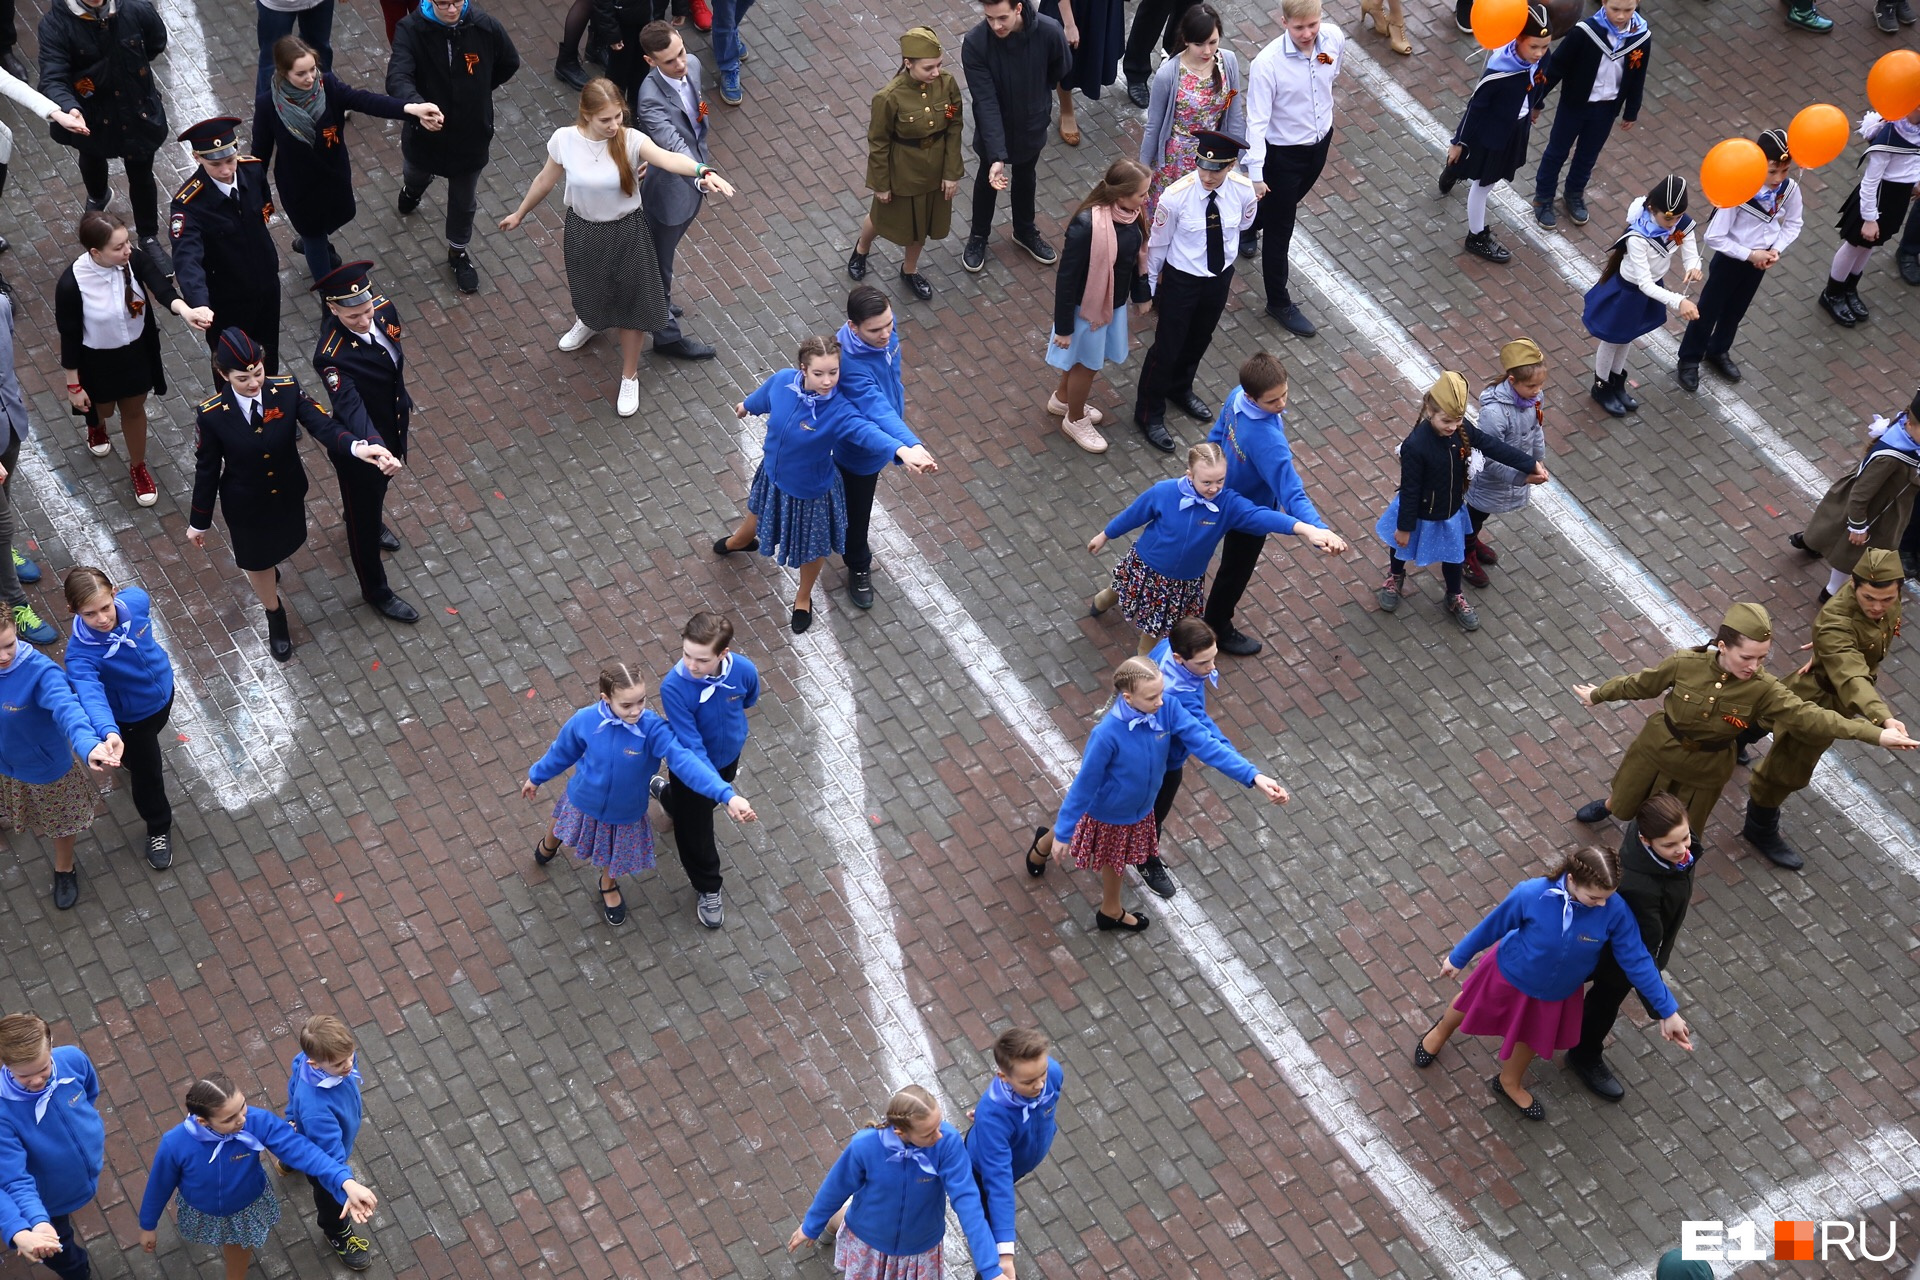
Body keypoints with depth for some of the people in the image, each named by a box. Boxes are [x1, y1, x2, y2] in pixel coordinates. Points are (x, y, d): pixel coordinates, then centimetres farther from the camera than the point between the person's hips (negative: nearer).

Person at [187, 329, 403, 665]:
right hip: (246, 504, -3)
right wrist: (199, 521, -4)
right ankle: (275, 618, 53)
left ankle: (266, 566, 71)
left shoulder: (287, 390, -25)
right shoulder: (211, 415, -29)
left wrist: (358, 446, -53)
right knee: (258, 560, 22)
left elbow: (323, 424, -31)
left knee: (284, 544, 32)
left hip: (288, 493, 3)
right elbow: (206, 469, -16)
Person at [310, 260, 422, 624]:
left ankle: (370, 520, 70)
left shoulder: (385, 309, -18)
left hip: (393, 427, 6)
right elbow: (350, 408, -48)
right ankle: (375, 591, 40)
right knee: (364, 516, 17)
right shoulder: (331, 355, -39)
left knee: (380, 485, 36)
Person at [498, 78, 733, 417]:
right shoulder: (565, 139, -19)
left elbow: (669, 158, -45)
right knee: (584, 288, 30)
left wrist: (703, 171, -65)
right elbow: (546, 179, 0)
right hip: (582, 231, 2)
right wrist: (519, 214, 14)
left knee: (631, 304, 11)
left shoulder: (631, 141, -25)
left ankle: (630, 377, 35)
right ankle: (587, 322, 69)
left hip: (626, 233, -2)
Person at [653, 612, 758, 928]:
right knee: (695, 831, 17)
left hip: (728, 756, 4)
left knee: (698, 805, 34)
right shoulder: (673, 686, -41)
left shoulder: (744, 670, -30)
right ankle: (708, 889, 45)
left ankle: (666, 793, 68)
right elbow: (691, 747, -38)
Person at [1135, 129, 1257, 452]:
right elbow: (1157, 244, -13)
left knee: (1199, 339, 27)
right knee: (1167, 346, 11)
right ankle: (1149, 414, 34)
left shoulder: (1243, 191, -21)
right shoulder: (1176, 196, -29)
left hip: (1220, 277, 4)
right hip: (1181, 279, -4)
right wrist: (1148, 287, -1)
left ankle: (1180, 389, 55)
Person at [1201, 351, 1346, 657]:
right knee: (1236, 571, 21)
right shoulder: (1268, 441, -46)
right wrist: (1321, 531, -59)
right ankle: (1217, 630, 46)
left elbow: (1217, 435, -1)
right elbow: (1292, 495, -49)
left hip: (1226, 492, 7)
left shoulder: (1237, 397, -22)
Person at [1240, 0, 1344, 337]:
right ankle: (1279, 302, 28)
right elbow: (1257, 121, -26)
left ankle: (1246, 228, 64)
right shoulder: (1268, 63, -31)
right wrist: (1255, 173, -27)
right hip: (1283, 151, -6)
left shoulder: (1334, 38, -16)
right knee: (1281, 228, 10)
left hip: (1321, 141, 6)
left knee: (1287, 205, 31)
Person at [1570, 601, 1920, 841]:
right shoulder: (1686, 664, -28)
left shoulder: (1764, 690, -27)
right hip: (1658, 749, 1)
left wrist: (1876, 734, -42)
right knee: (1626, 802, 28)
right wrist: (1598, 695, 5)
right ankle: (1607, 807, 65)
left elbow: (1810, 716, -32)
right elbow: (1641, 684, -11)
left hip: (1706, 768, -1)